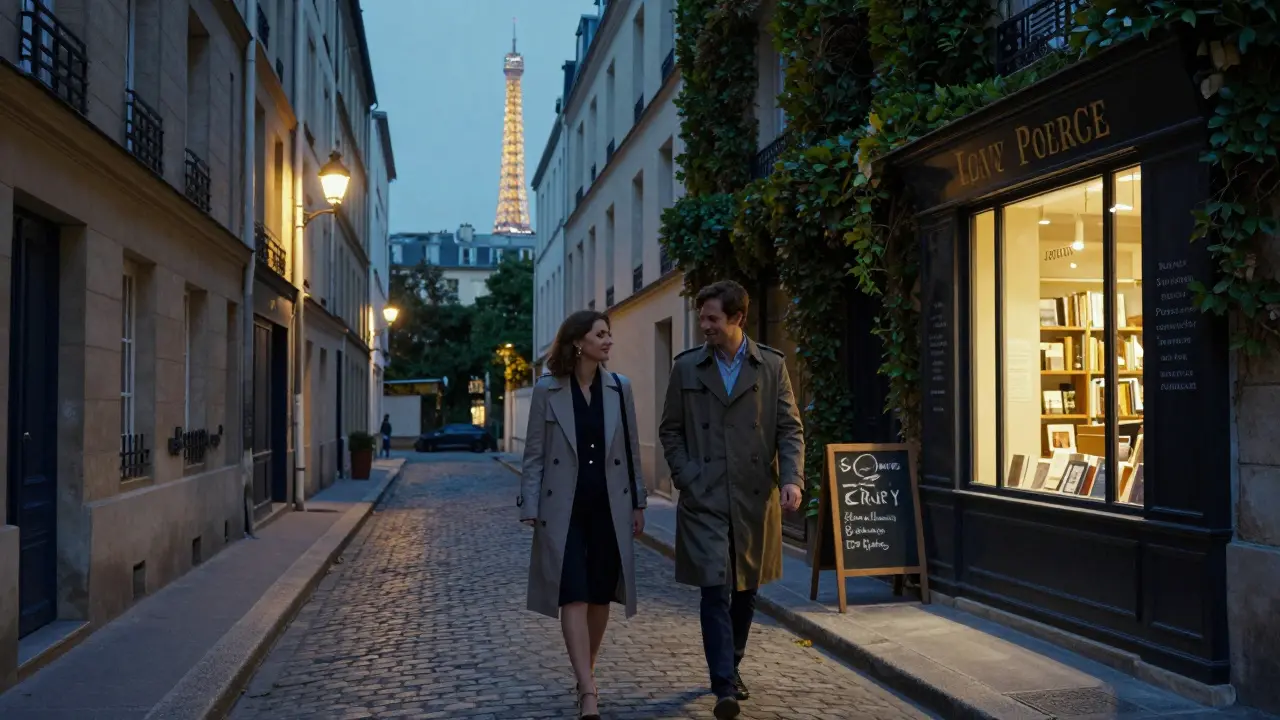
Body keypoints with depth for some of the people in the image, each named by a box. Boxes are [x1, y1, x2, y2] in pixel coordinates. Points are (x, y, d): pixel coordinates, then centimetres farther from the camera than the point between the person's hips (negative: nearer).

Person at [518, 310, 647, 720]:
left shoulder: (619, 388, 4)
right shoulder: (547, 390, -3)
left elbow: (631, 450, 9)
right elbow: (534, 454, -1)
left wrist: (638, 503, 9)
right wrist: (530, 509, -6)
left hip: (609, 505, 3)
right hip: (564, 506, -3)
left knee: (600, 596, 10)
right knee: (574, 597, -8)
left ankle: (586, 675, 29)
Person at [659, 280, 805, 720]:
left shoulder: (771, 366, 4)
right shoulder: (686, 368, 4)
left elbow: (790, 428, 3)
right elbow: (670, 431, 9)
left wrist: (792, 478, -11)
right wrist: (685, 477, -3)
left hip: (755, 497, 2)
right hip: (704, 499, -1)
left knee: (746, 588, 13)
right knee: (715, 588, -9)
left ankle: (731, 667, 32)